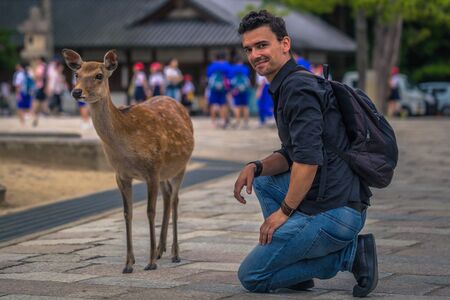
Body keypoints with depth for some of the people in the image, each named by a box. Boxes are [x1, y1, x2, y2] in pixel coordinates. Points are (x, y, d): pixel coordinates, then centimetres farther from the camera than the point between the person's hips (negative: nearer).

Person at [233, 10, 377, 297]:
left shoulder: (297, 88, -13)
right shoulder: (288, 85, 19)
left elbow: (308, 159, -22)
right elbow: (291, 155, 26)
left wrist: (284, 211, -12)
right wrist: (255, 167, 7)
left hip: (331, 213, -10)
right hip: (339, 206, 10)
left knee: (251, 277, 0)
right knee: (263, 180, 29)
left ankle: (348, 255, -5)